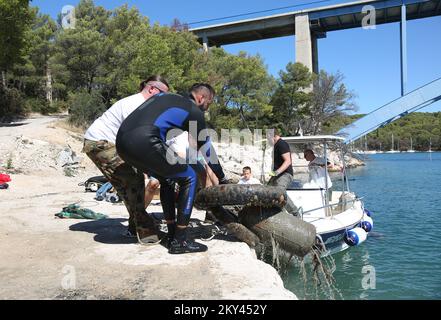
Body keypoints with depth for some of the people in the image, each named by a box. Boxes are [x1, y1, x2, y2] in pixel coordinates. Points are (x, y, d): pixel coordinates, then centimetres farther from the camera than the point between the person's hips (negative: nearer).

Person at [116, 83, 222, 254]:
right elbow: (206, 149, 17)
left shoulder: (165, 96, 29)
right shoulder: (194, 111, 9)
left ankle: (172, 235, 26)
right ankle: (179, 241, 7)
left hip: (121, 142, 8)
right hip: (144, 142, -8)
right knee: (189, 178, 6)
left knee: (167, 179, 25)